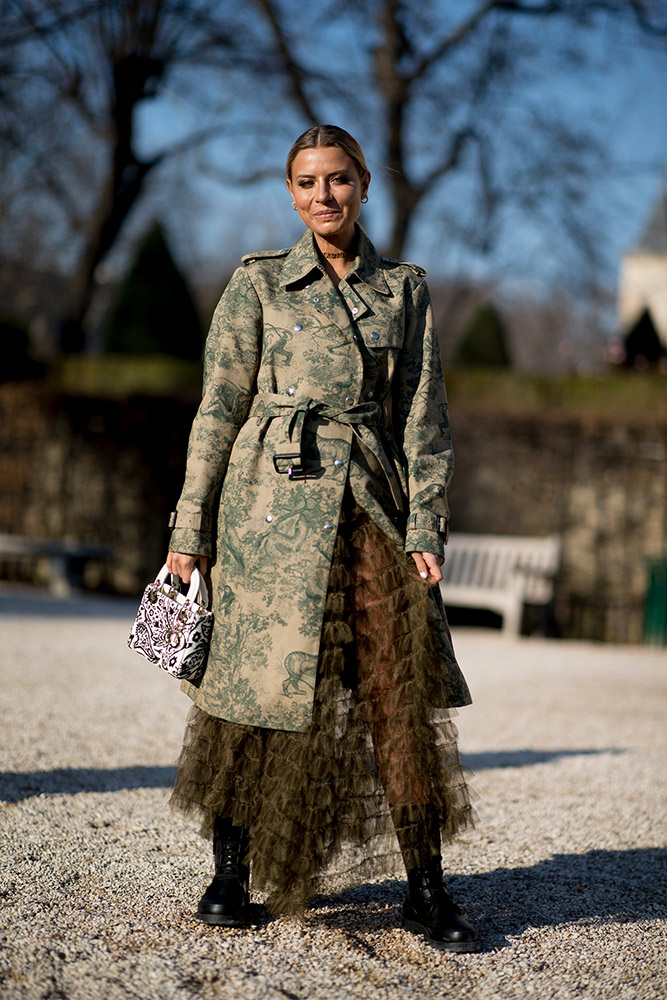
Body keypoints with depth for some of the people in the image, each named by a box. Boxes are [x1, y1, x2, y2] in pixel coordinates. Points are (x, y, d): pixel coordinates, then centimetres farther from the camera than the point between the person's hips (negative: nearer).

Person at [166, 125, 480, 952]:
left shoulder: (405, 289, 11)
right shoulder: (259, 282, 5)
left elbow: (423, 417, 8)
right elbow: (219, 408, 4)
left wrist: (425, 524, -2)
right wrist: (190, 525, 0)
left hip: (372, 505, 2)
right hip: (275, 501, -2)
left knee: (402, 690, -3)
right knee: (261, 682, -1)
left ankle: (425, 893, 3)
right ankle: (231, 874, 13)